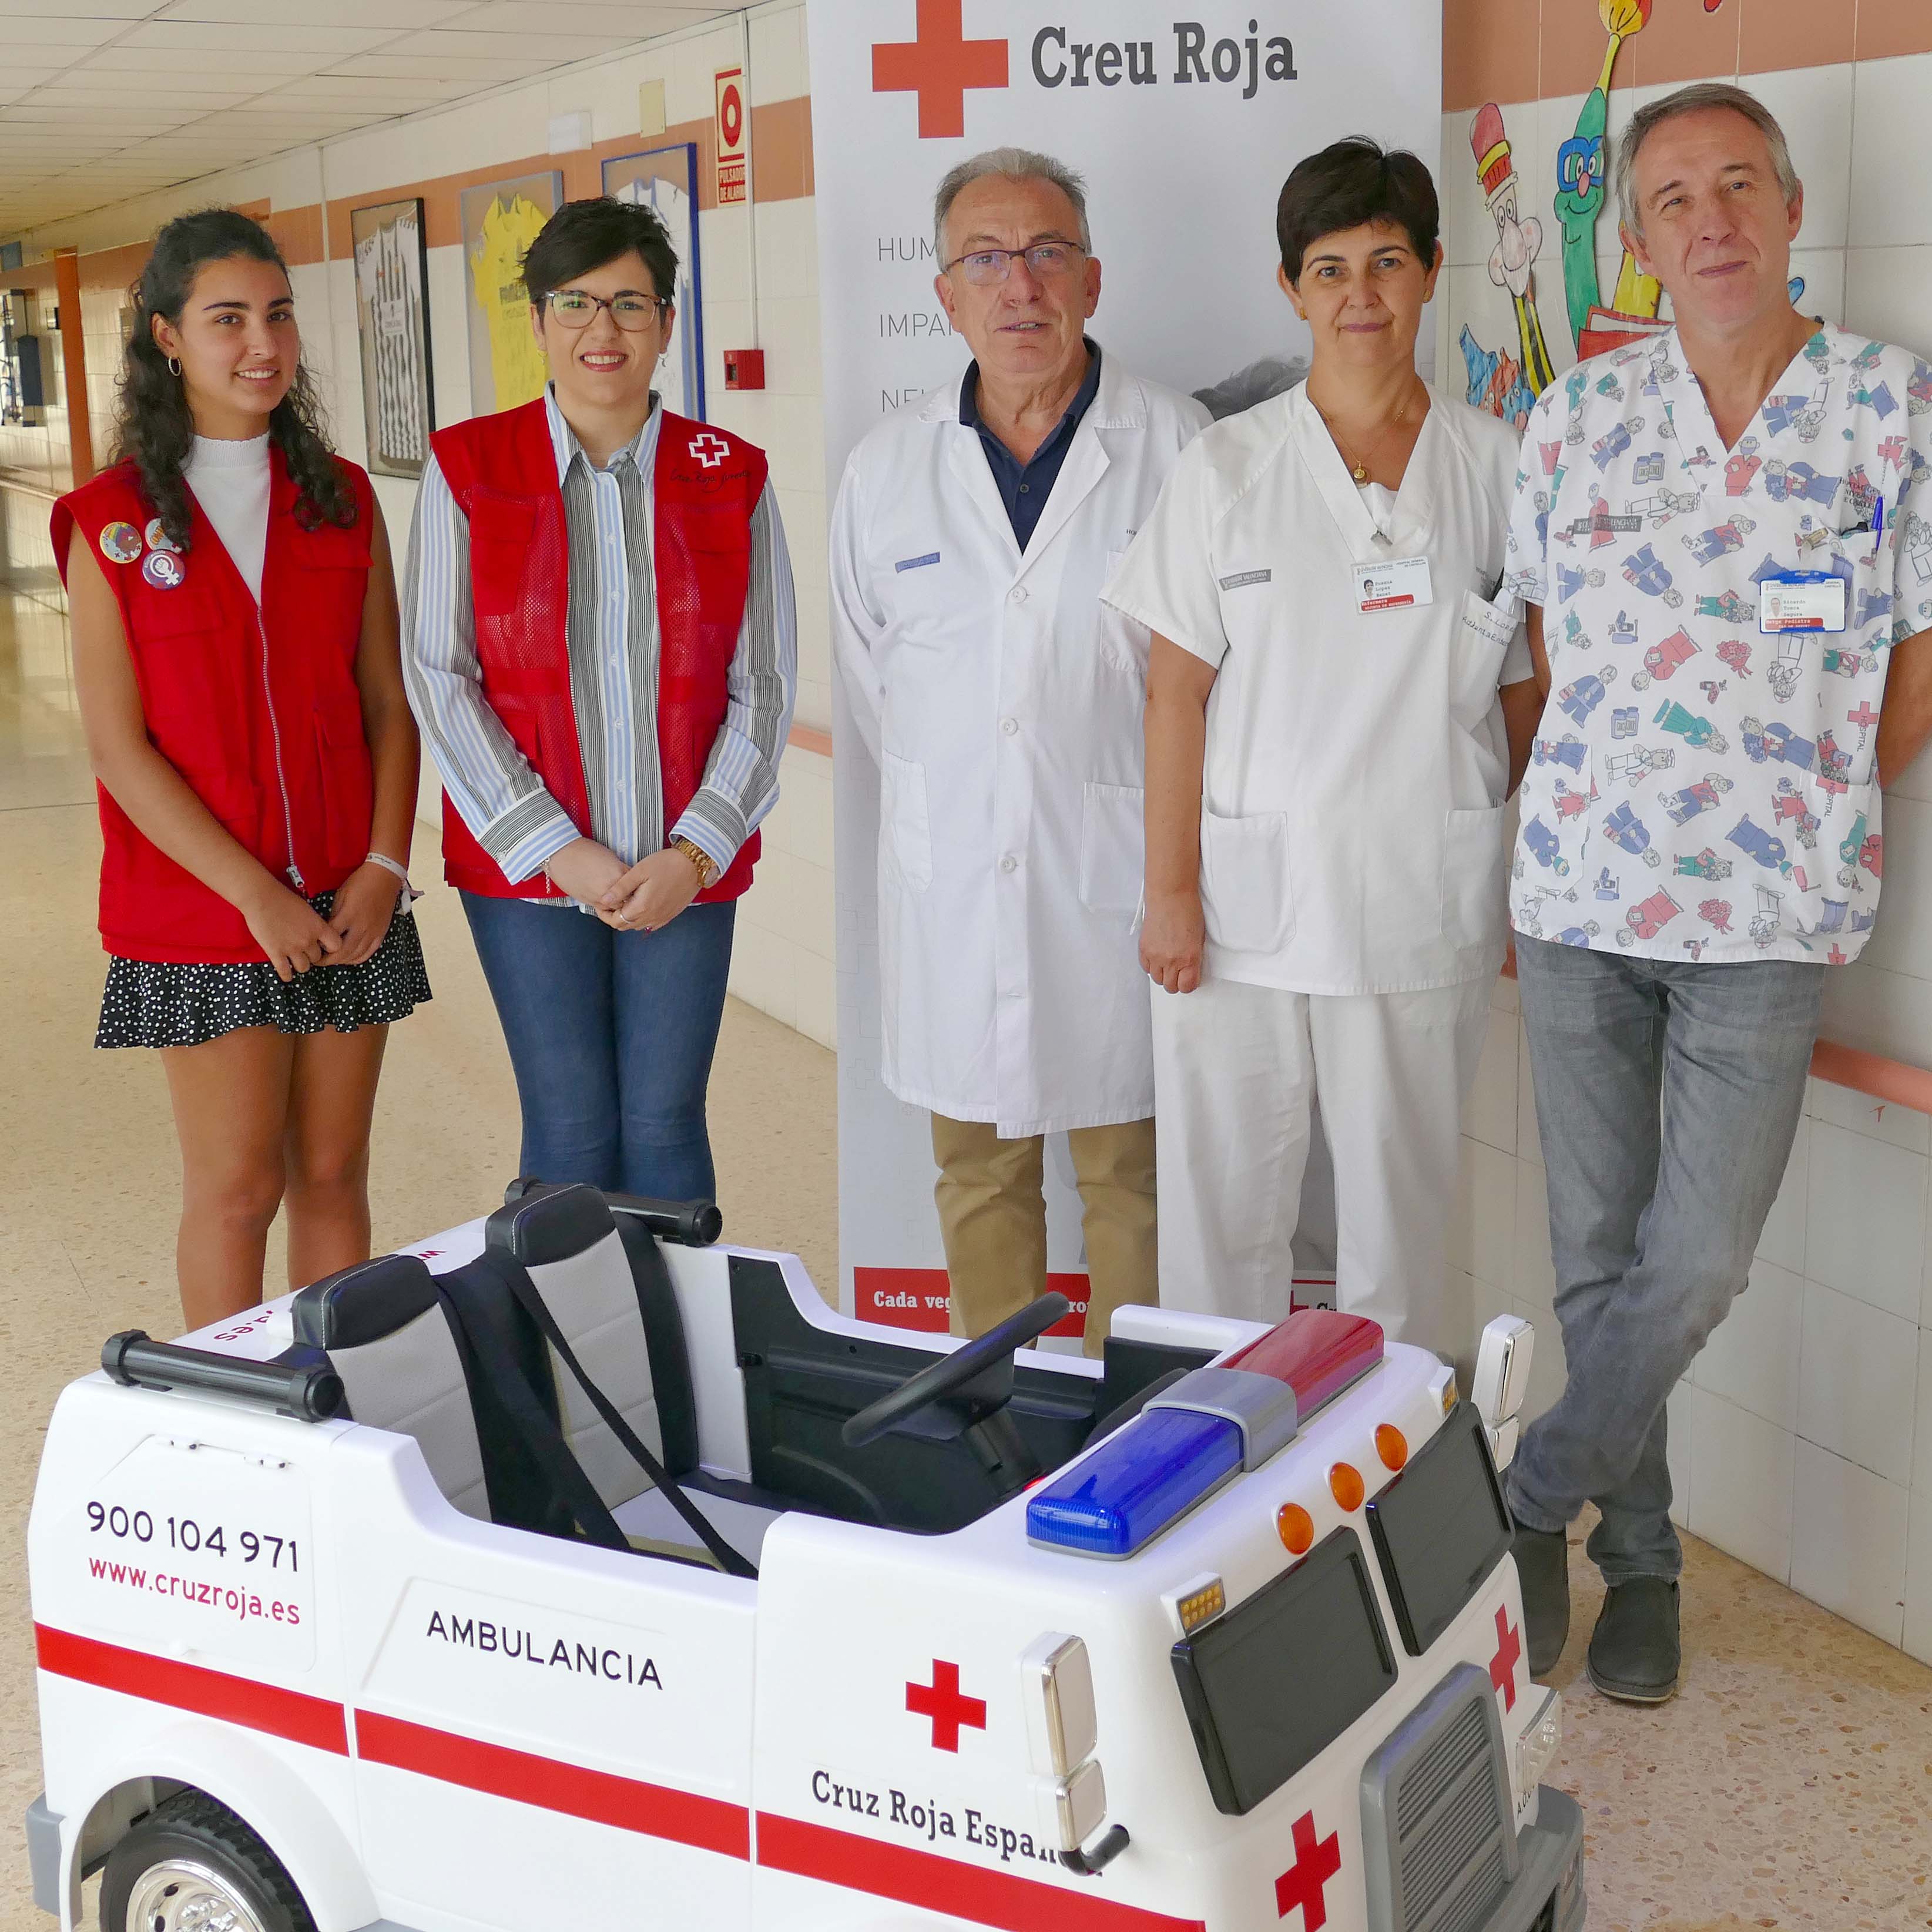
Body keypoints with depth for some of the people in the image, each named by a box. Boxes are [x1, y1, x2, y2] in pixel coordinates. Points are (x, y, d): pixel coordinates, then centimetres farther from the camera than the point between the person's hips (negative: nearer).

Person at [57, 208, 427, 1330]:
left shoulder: (343, 501, 6)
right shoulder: (113, 522, -4)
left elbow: (388, 700, 6)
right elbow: (120, 746, -8)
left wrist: (384, 866, -7)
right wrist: (255, 895, -14)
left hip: (351, 907, 3)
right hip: (202, 913, -3)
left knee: (333, 1175, 10)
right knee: (237, 1189, 3)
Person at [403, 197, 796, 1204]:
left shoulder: (731, 478, 3)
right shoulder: (465, 469, 0)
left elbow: (763, 689, 3)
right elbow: (437, 675, -4)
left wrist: (696, 852, -9)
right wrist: (555, 848, -10)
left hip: (687, 868, 1)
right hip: (527, 866, -1)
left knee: (665, 1126, 4)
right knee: (570, 1130, 3)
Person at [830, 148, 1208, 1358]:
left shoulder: (1177, 447, -3)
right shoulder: (889, 468, 6)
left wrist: (1159, 815, 2)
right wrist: (939, 794, 12)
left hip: (1118, 873, -2)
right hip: (953, 881, 3)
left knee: (1129, 1175, 5)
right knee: (978, 1168, 12)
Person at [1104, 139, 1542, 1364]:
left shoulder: (1497, 465, 4)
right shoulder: (1230, 468, 2)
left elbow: (1525, 691, 8)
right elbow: (1178, 690, 0)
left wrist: (1530, 890, 4)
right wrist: (1169, 891, -5)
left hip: (1422, 905, 1)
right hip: (1248, 895, 0)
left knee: (1402, 1212, 8)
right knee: (1225, 1213, 5)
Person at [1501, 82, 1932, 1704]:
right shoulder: (1579, 414, 3)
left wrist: (1800, 821, 6)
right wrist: (1590, 821, 7)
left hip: (1771, 916, -2)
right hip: (1580, 894, 2)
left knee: (1695, 1265, -4)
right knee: (1598, 1257, 9)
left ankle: (1529, 1506, 18)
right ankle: (1637, 1561, 27)